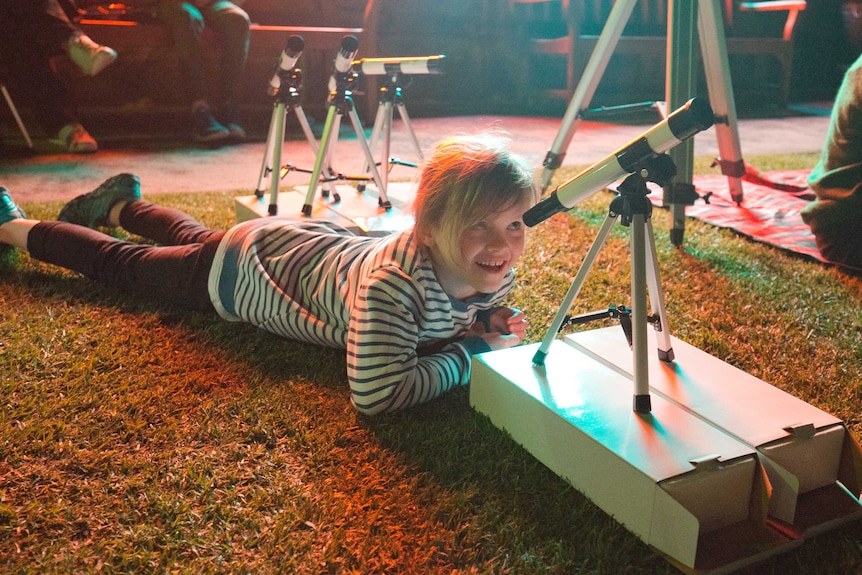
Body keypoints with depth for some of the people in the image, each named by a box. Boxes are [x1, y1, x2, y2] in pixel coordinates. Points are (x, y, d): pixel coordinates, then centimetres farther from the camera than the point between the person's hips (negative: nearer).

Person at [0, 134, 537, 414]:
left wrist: (490, 326, -21)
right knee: (121, 261, 19)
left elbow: (455, 314, 1)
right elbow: (373, 394, -49)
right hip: (242, 270, -6)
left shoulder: (497, 275, -21)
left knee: (194, 238, 35)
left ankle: (122, 203, 65)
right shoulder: (394, 283, -46)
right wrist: (471, 353, -41)